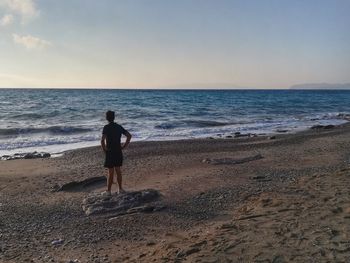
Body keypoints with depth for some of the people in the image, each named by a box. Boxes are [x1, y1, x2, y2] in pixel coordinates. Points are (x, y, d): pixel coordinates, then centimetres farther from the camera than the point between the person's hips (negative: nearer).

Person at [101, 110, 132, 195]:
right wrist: (124, 146, 8)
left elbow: (102, 140, -24)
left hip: (110, 152, -5)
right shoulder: (119, 126, 6)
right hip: (118, 152, 5)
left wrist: (104, 149, -9)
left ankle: (108, 191, 12)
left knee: (110, 172, 2)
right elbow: (129, 135, 7)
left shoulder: (106, 127, -12)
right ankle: (120, 189, 22)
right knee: (118, 170, 15)